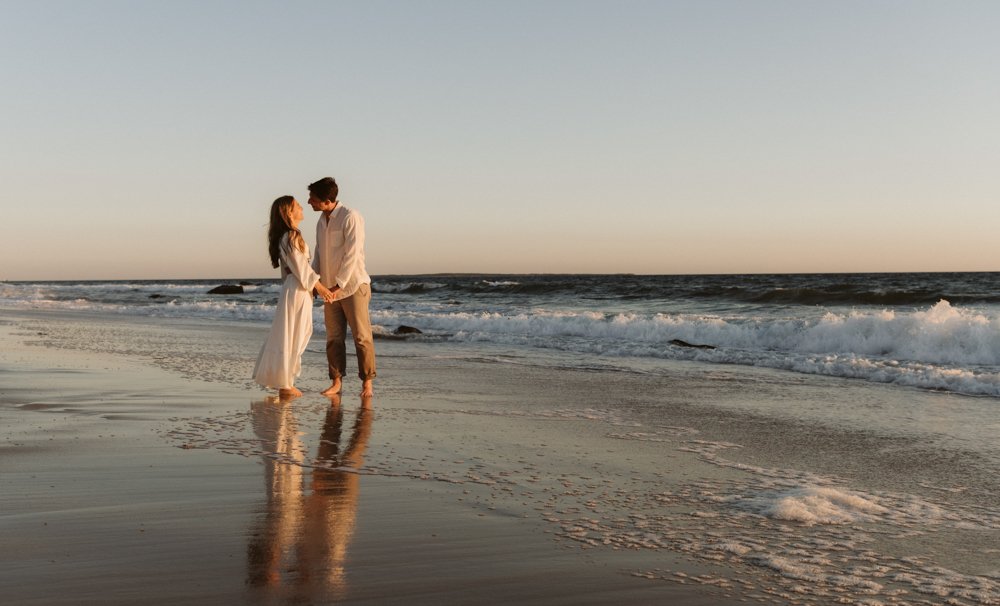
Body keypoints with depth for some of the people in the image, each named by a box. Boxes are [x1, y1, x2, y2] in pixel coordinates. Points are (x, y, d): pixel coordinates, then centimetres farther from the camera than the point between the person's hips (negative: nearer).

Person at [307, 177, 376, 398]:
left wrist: (339, 285, -19)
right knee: (334, 338, 7)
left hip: (353, 286, -7)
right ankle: (336, 382, 14)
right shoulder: (321, 221, 11)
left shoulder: (351, 217, -13)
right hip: (330, 288, 7)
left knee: (362, 336, -2)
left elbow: (352, 254, -18)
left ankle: (367, 382, 6)